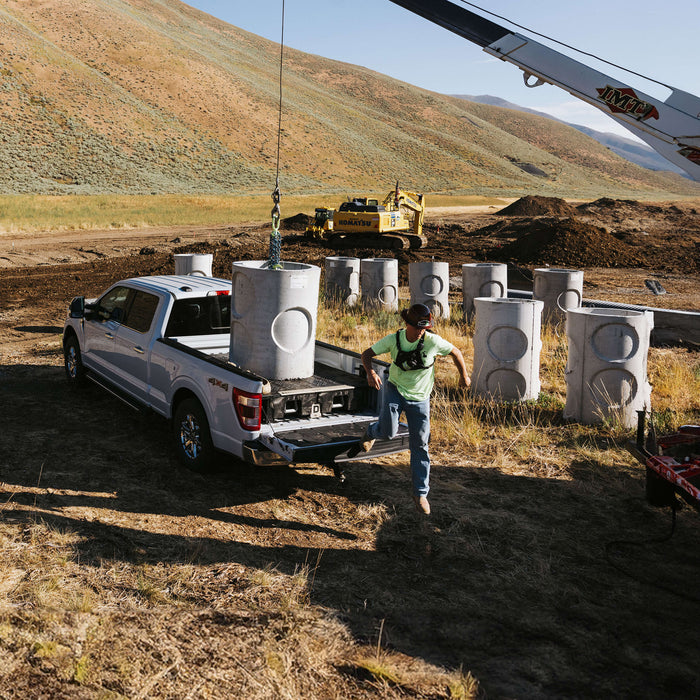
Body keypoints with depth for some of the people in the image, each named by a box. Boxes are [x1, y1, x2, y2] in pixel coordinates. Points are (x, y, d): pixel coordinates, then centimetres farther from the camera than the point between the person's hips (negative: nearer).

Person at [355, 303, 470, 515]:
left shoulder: (433, 341, -19)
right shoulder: (393, 340, -15)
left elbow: (455, 352, -1)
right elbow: (367, 354, -6)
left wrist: (464, 376, 12)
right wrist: (371, 372, -27)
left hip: (419, 398, 0)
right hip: (395, 390, 0)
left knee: (419, 445, 0)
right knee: (388, 431, -21)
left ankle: (420, 493, 13)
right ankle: (371, 432, 19)